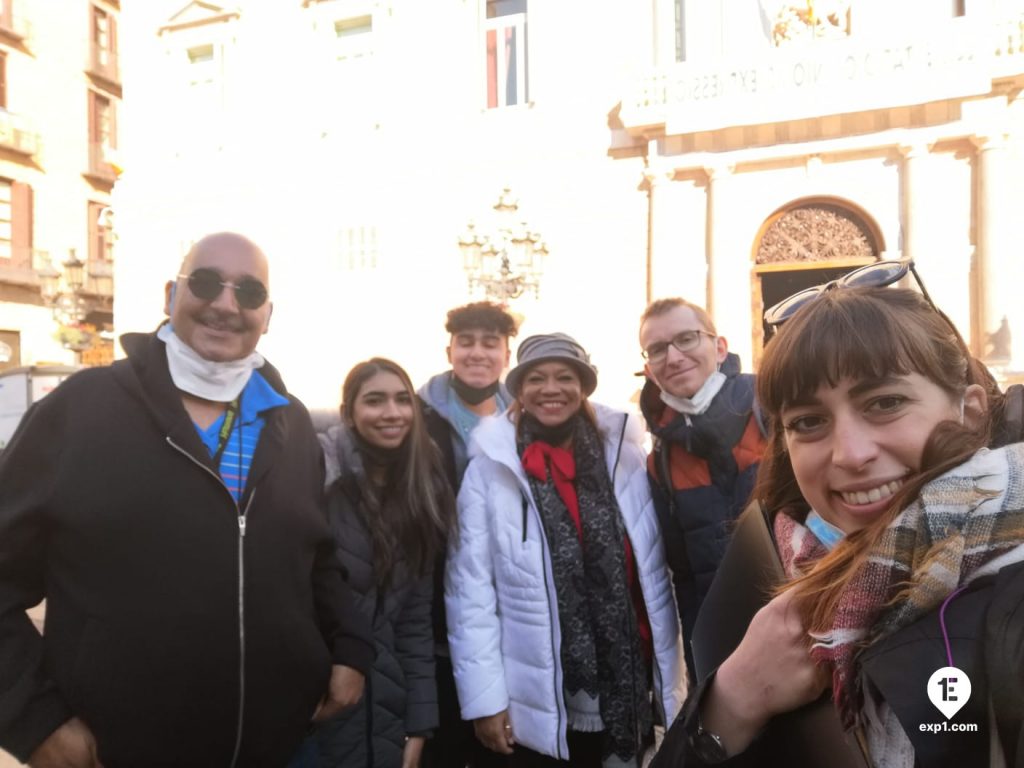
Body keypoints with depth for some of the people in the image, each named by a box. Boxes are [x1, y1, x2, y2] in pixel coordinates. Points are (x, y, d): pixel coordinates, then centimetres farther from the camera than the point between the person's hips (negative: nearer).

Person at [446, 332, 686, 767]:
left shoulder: (624, 454, -2)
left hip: (627, 692, 2)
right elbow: (470, 587, -8)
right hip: (539, 705, -2)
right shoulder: (491, 468, -8)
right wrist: (484, 696, -10)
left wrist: (669, 679, 1)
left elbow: (656, 573, 0)